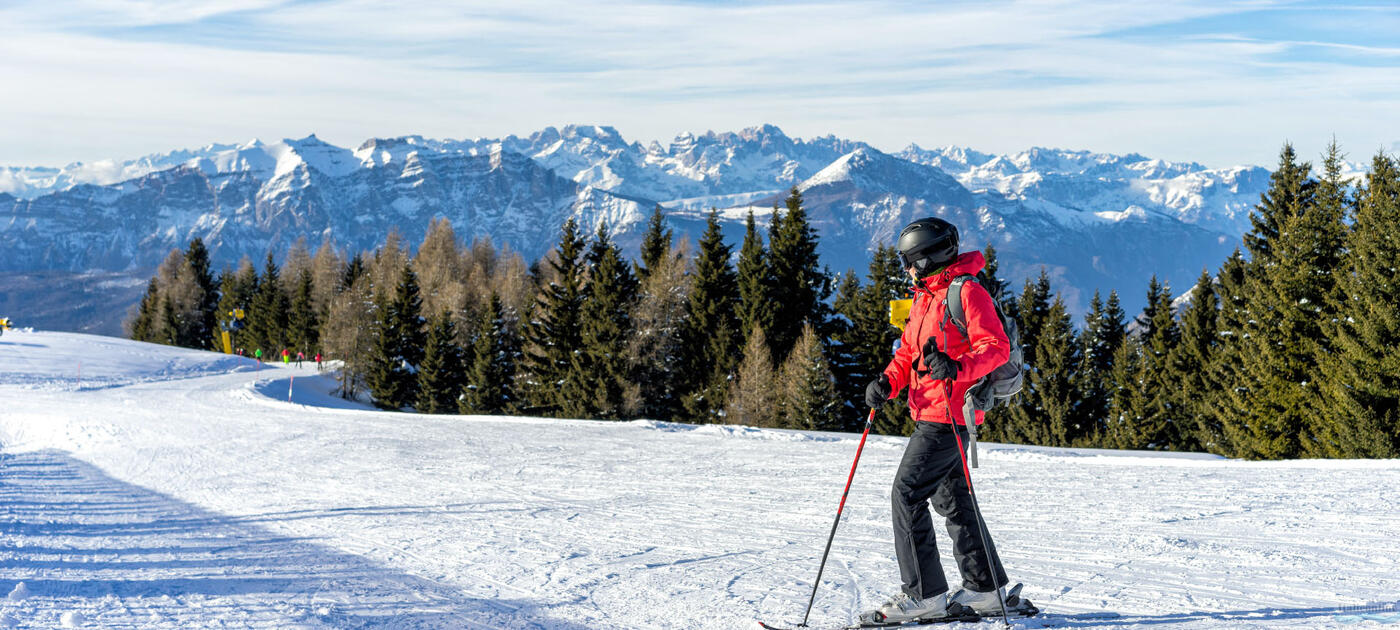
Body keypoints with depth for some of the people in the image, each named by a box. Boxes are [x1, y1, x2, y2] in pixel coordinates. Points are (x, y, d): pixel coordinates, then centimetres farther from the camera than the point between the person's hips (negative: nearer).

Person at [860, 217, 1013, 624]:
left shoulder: (968, 292, -11)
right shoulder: (924, 297, 19)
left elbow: (996, 347, -19)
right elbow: (909, 351, 21)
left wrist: (959, 368, -36)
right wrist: (888, 383, 3)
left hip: (948, 416, -10)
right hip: (928, 416, 10)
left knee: (907, 494, -12)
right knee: (952, 499, 14)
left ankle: (924, 594, -7)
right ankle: (985, 590, 23)